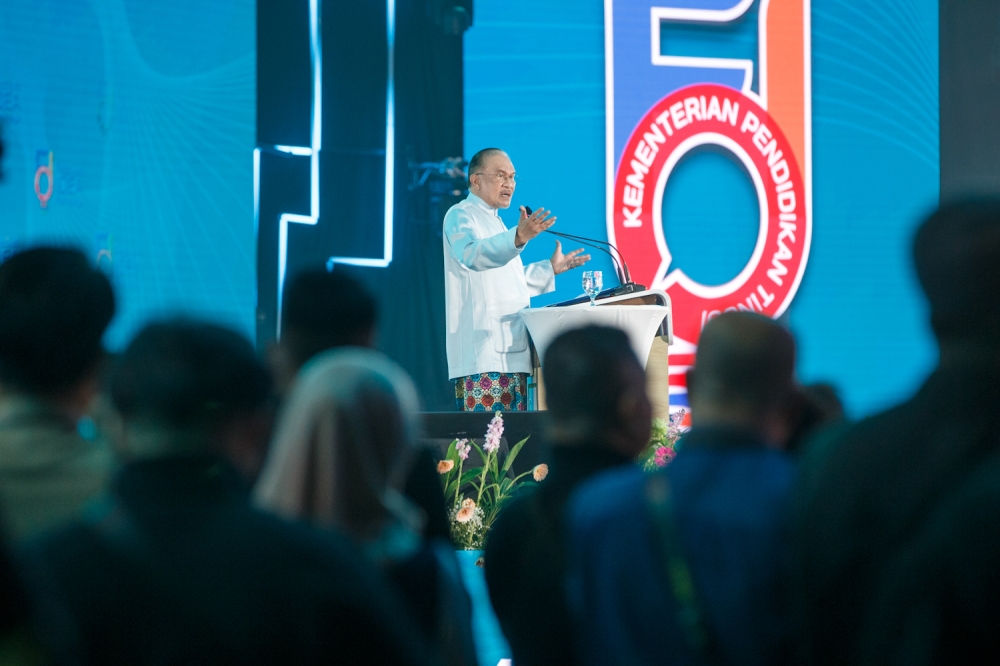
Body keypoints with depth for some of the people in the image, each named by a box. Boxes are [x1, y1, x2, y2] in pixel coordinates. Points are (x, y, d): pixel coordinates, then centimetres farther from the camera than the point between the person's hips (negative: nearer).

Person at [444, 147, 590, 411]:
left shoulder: (494, 222, 26)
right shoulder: (460, 216, -4)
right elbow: (472, 254, -28)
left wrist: (551, 269, 35)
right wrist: (518, 238, -43)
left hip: (511, 353, 10)